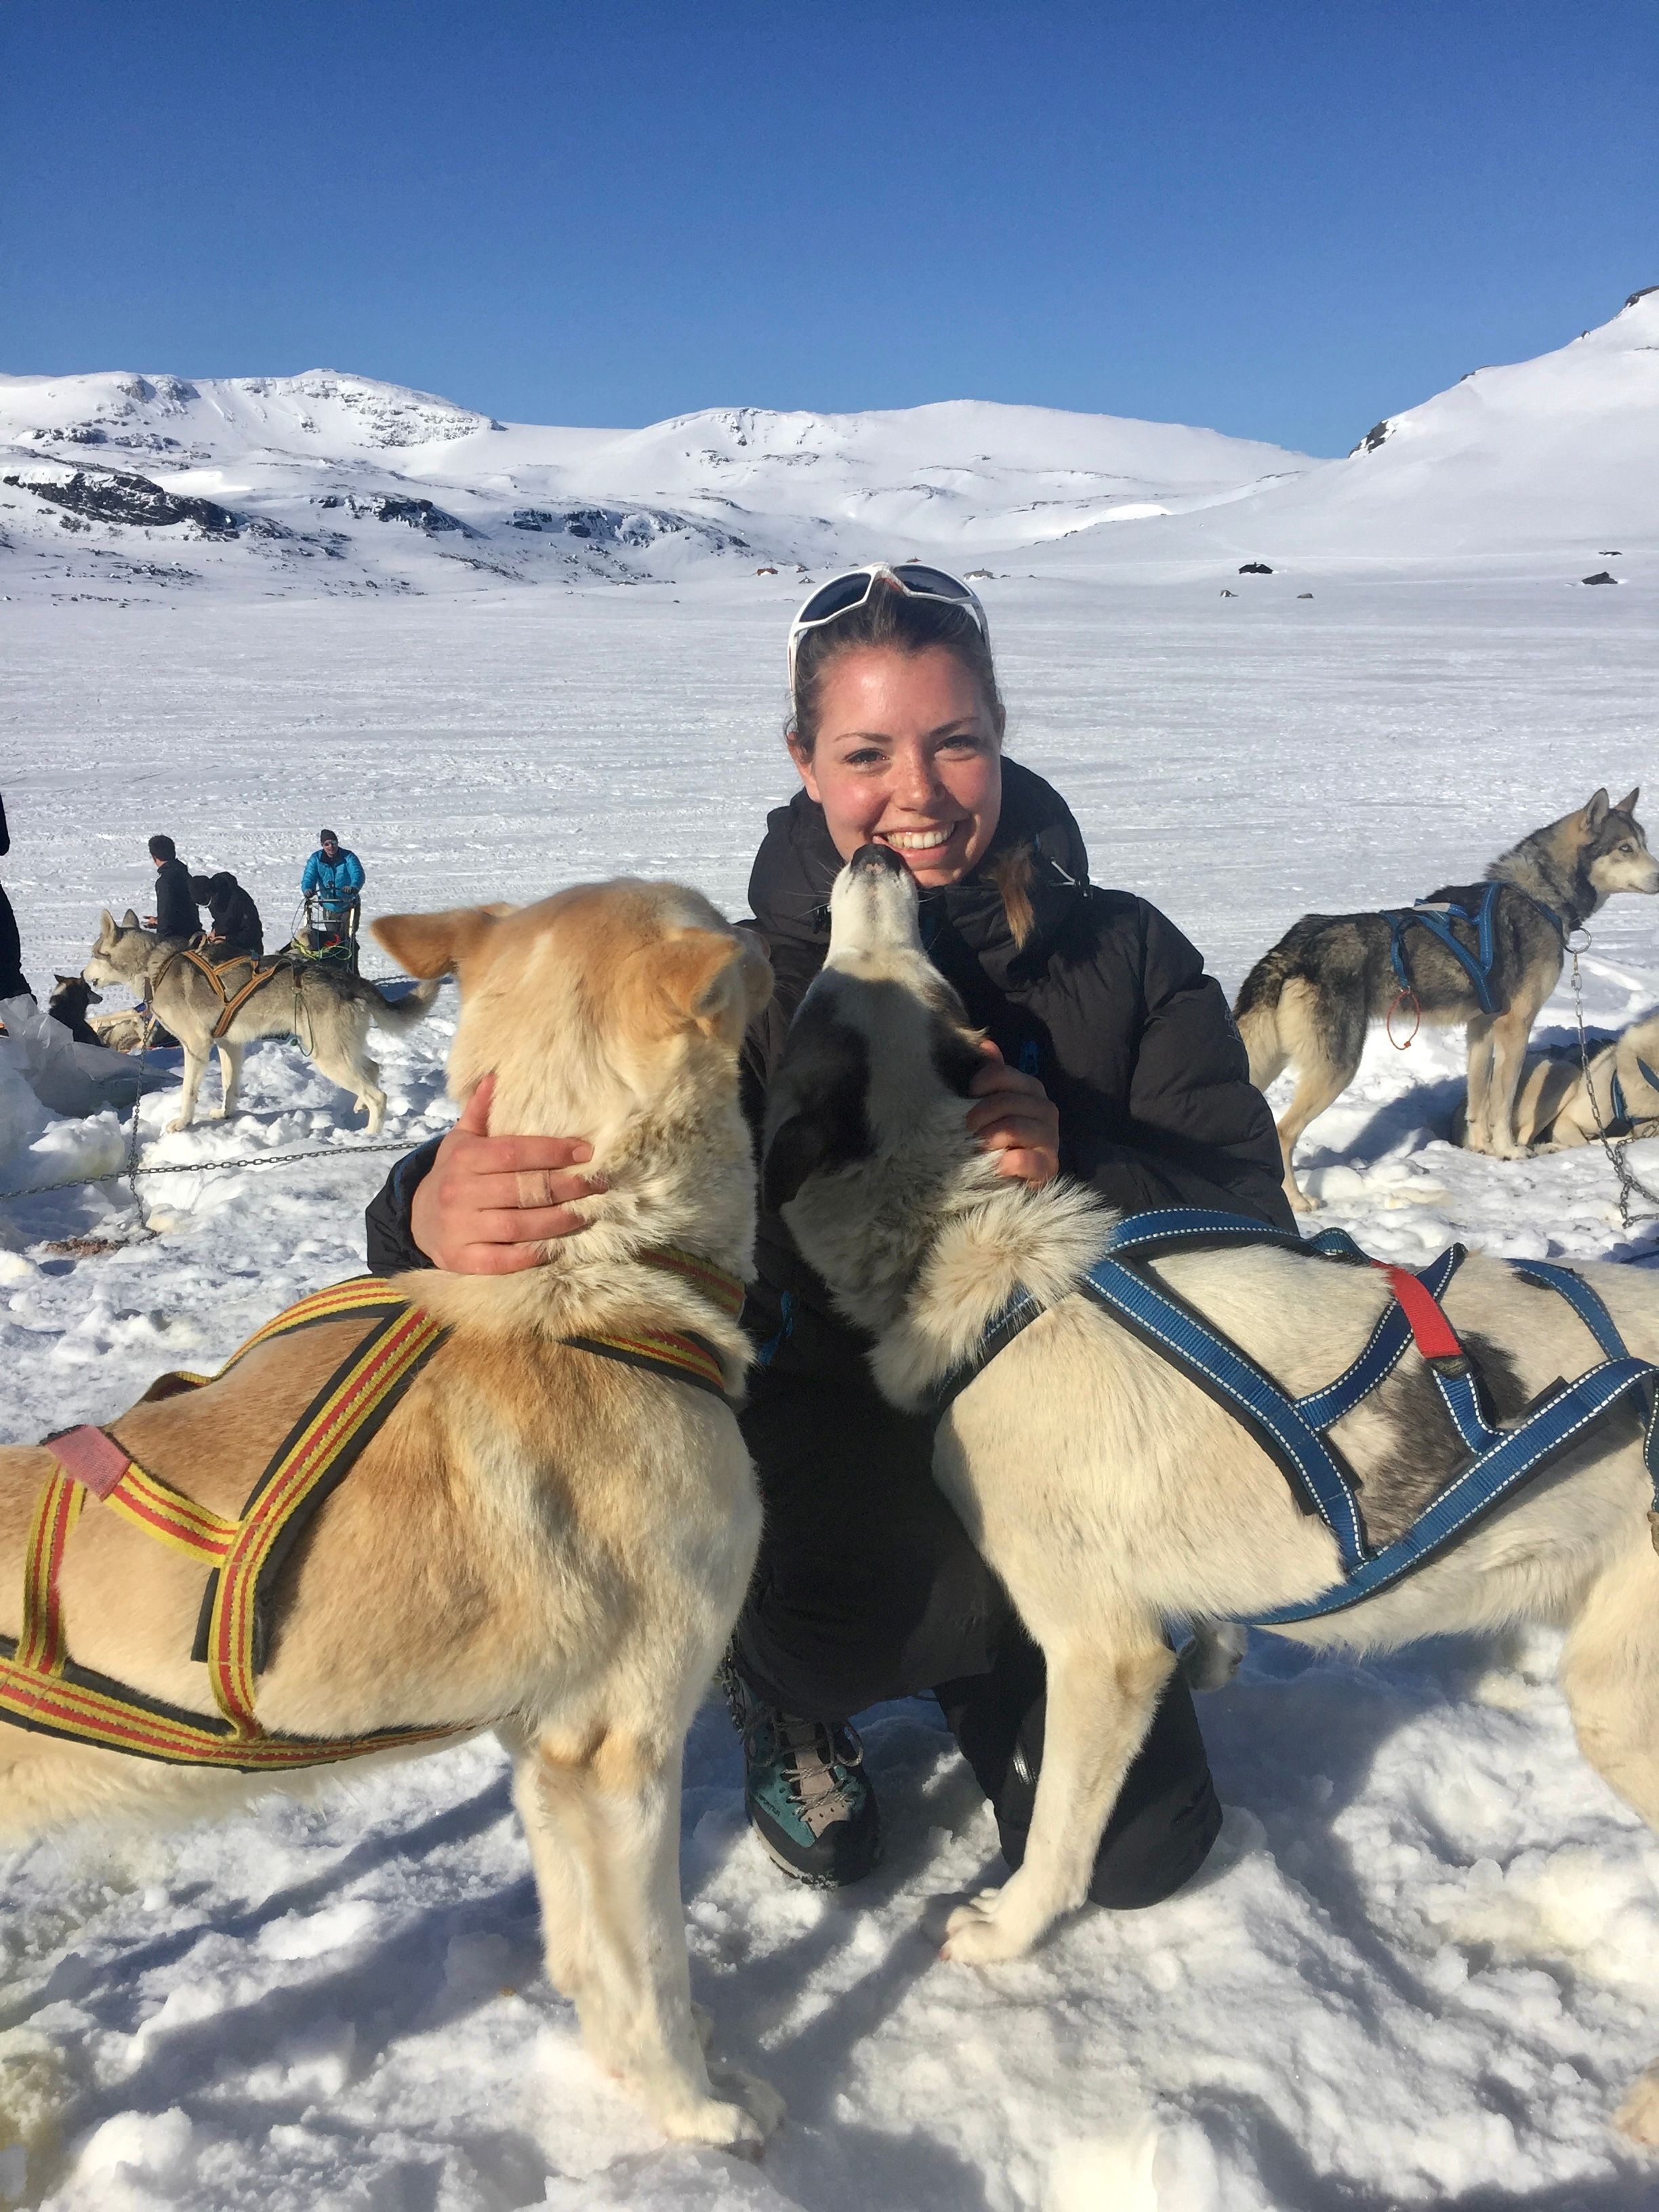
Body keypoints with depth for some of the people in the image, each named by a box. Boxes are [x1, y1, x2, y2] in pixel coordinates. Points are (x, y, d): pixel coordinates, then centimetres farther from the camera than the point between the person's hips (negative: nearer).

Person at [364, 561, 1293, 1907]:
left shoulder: (1123, 953, -10)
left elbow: (1250, 1218, -11)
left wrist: (1080, 1171, -32)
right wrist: (439, 1217, -47)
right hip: (836, 1433, -2)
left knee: (1140, 1855, 7)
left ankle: (980, 1689, 41)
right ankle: (795, 1705, 7)